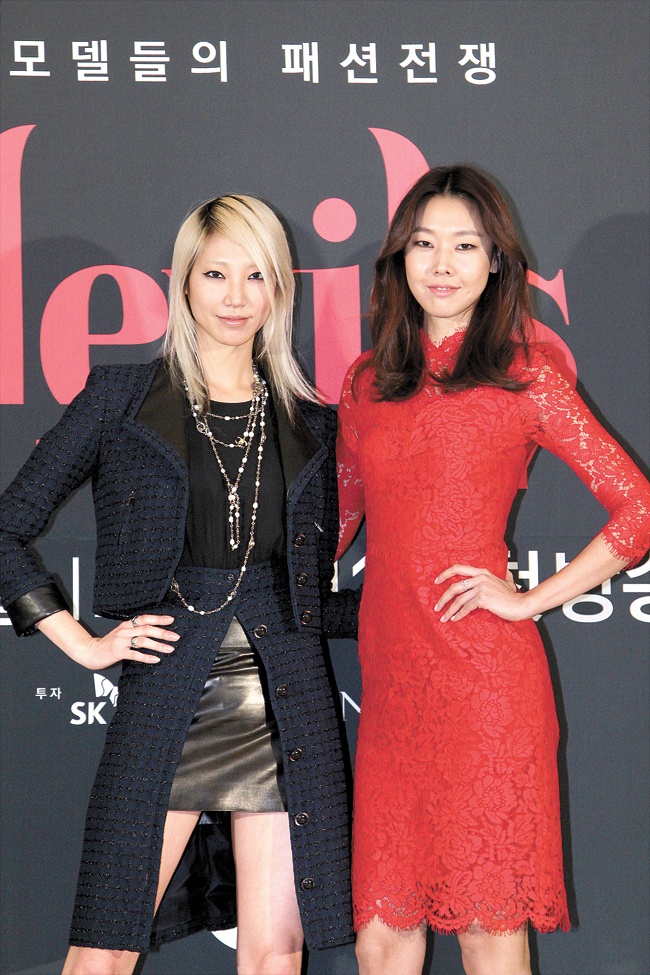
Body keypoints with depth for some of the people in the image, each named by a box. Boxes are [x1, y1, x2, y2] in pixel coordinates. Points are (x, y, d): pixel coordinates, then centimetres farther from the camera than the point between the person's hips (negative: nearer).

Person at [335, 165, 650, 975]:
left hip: (484, 674, -4)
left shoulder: (522, 378, 1)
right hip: (391, 677, 4)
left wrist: (529, 601, -5)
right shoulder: (368, 383, 14)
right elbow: (336, 520, 24)